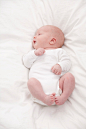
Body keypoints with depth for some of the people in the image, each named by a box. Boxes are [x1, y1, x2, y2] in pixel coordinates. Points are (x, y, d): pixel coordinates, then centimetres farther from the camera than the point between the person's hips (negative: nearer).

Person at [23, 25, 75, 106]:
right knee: (31, 81, -29)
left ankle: (63, 97, -30)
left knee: (69, 76, -23)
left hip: (56, 82, 0)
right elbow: (26, 63, 18)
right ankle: (45, 98, -41)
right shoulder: (34, 52, 32)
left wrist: (60, 66, -13)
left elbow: (67, 62, 10)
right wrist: (34, 53, 3)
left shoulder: (58, 51, 23)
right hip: (40, 84, 1)